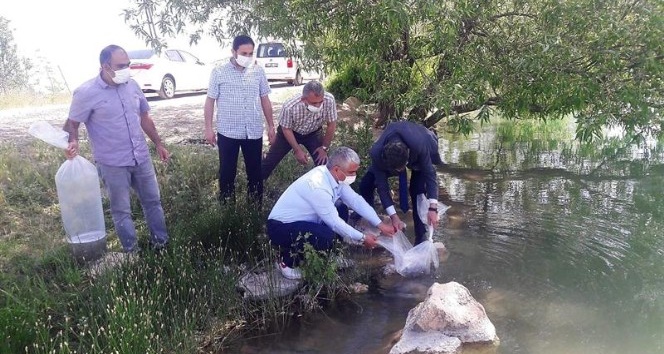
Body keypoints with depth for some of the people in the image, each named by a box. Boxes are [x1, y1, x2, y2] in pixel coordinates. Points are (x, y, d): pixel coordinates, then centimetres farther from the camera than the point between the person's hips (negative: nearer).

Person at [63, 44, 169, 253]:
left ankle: (161, 242, 32)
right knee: (121, 210, 8)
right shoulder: (86, 93, -13)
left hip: (141, 158, 5)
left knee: (153, 201, 15)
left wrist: (158, 144, 15)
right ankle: (132, 252, 23)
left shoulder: (132, 85, 3)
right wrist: (73, 142, -29)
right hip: (112, 164, -5)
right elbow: (72, 124, -8)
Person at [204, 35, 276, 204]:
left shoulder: (258, 72, 3)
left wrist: (271, 126, 9)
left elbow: (265, 100, 10)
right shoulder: (219, 72, -6)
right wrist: (208, 128, -5)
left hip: (254, 132, 2)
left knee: (255, 171, 12)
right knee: (227, 172, 9)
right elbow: (210, 101, -1)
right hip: (227, 132, -2)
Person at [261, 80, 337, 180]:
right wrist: (297, 150, -17)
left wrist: (324, 147, -12)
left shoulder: (329, 100, -36)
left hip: (313, 133, 1)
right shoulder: (290, 107, -39)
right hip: (290, 132, -1)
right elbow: (286, 129, -19)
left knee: (323, 163, -8)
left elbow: (331, 124, -18)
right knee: (271, 160, 7)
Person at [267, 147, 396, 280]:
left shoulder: (335, 176, -6)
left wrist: (380, 224, -3)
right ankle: (287, 260, -5)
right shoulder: (318, 186, -31)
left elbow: (356, 200, 2)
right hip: (280, 227, -9)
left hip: (300, 221, 9)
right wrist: (362, 238, -12)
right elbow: (334, 223, -23)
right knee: (326, 237, -30)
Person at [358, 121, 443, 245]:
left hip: (418, 155, -2)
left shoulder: (420, 146, -47)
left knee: (417, 189, -23)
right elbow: (382, 185, -30)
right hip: (388, 155, 2)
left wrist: (433, 208, -41)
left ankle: (421, 237, -8)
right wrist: (393, 216, -32)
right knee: (365, 185, -5)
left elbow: (430, 174, -34)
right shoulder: (376, 153, -40)